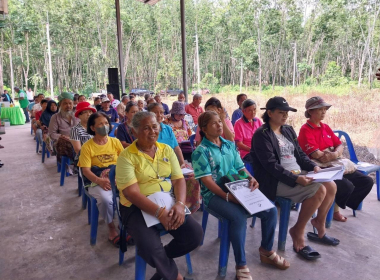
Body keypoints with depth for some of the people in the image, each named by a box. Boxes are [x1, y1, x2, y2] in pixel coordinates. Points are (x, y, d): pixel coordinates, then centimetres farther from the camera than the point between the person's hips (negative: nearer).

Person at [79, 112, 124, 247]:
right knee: (105, 199, -34)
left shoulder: (115, 142, 10)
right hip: (97, 181, -2)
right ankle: (111, 228, -6)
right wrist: (99, 181, -23)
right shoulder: (87, 146, 1)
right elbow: (85, 170, -5)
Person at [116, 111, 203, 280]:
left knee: (195, 234, -14)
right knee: (151, 248, -29)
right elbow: (132, 193, -18)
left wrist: (180, 204, -20)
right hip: (137, 208, -4)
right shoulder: (126, 157, -10)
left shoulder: (167, 150, 5)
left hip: (169, 204, 5)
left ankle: (161, 261, 13)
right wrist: (159, 213, -29)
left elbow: (179, 180, 0)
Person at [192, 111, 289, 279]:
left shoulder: (230, 145, 12)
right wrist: (227, 196, -25)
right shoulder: (200, 151, -8)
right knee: (239, 217, -33)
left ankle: (266, 251, 17)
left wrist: (251, 178, -10)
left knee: (271, 210, -7)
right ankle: (241, 266, -13)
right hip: (214, 194, -6)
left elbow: (240, 168, 13)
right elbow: (207, 180, -15)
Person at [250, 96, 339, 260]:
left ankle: (319, 224, 17)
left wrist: (313, 167, -3)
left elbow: (300, 154, 16)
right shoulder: (262, 135, -11)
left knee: (331, 186, -4)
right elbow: (271, 165, -19)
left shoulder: (288, 130, 13)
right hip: (276, 181, -8)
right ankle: (297, 232, -7)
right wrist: (295, 179, -28)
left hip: (297, 173, 8)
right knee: (319, 190, -23)